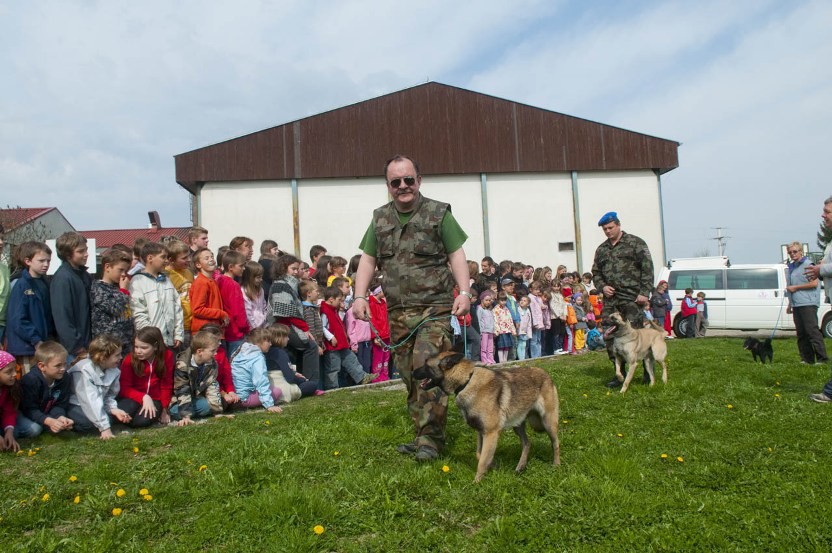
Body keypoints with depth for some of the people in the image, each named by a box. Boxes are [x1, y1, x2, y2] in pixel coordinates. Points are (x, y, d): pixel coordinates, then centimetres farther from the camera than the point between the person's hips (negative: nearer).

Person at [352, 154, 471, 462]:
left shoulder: (439, 214, 1)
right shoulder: (380, 218, 13)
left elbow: (456, 255, -1)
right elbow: (367, 260, 13)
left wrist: (464, 292, -13)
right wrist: (360, 296, 2)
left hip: (434, 308, -4)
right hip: (398, 311, 5)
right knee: (409, 376, 8)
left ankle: (430, 440, -5)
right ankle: (422, 436, 20)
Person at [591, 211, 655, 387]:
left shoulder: (635, 243, 2)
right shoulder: (601, 249, 18)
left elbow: (647, 268, -5)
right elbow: (595, 273, 23)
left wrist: (644, 292, -12)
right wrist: (602, 287, 3)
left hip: (631, 298, -5)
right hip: (610, 299, 6)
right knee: (610, 337, 4)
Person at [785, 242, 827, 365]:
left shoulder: (808, 264, -4)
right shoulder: (791, 267, 19)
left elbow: (814, 283, -13)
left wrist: (795, 287, -10)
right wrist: (790, 304, 23)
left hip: (808, 304, -8)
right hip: (796, 305, 8)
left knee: (812, 331, -11)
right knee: (801, 334, 7)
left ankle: (822, 358, -9)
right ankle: (807, 359, 10)